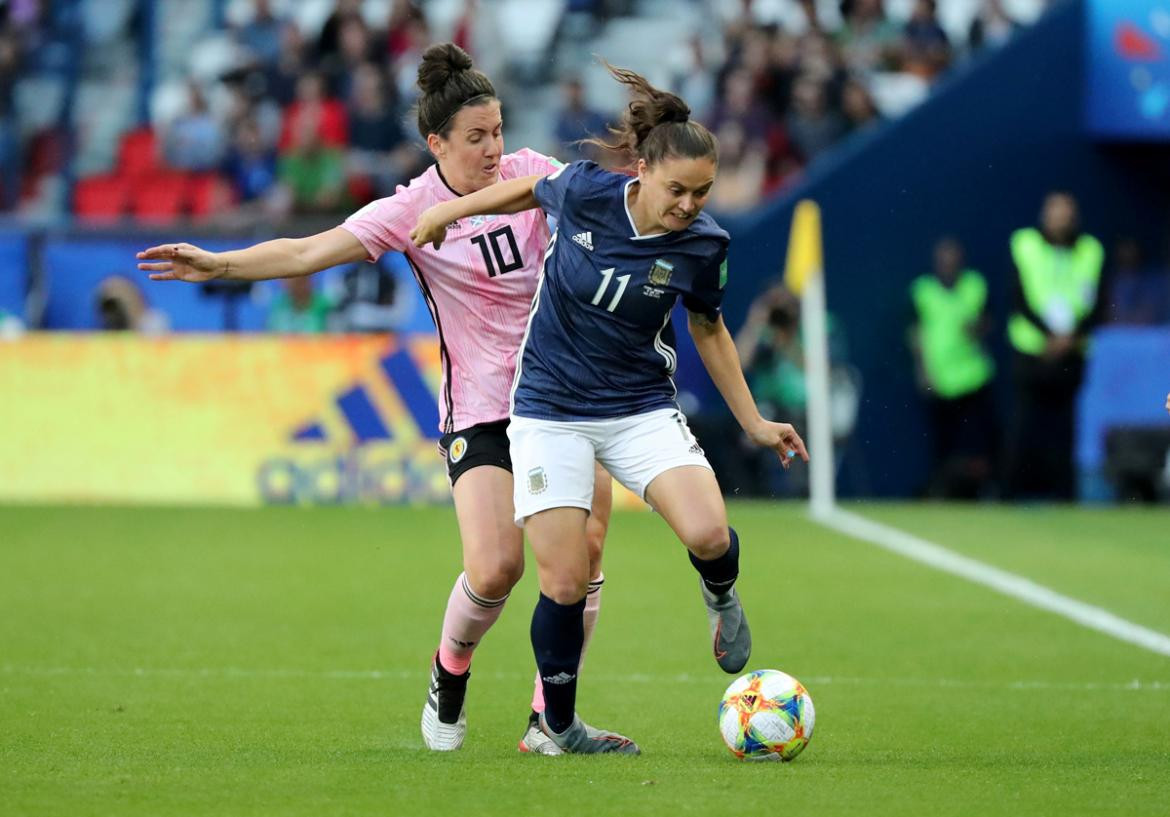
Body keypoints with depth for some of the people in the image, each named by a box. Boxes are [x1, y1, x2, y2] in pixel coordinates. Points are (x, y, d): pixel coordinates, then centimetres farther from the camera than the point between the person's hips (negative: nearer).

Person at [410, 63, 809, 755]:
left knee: (708, 534, -25)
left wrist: (754, 422, 8)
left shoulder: (703, 244, -11)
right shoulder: (584, 190, -16)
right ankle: (557, 724, 16)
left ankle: (721, 594, 12)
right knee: (565, 583, -7)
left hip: (642, 408, 1)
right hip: (550, 408, -1)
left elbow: (709, 329, 7)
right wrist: (451, 210, 19)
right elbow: (531, 191, 9)